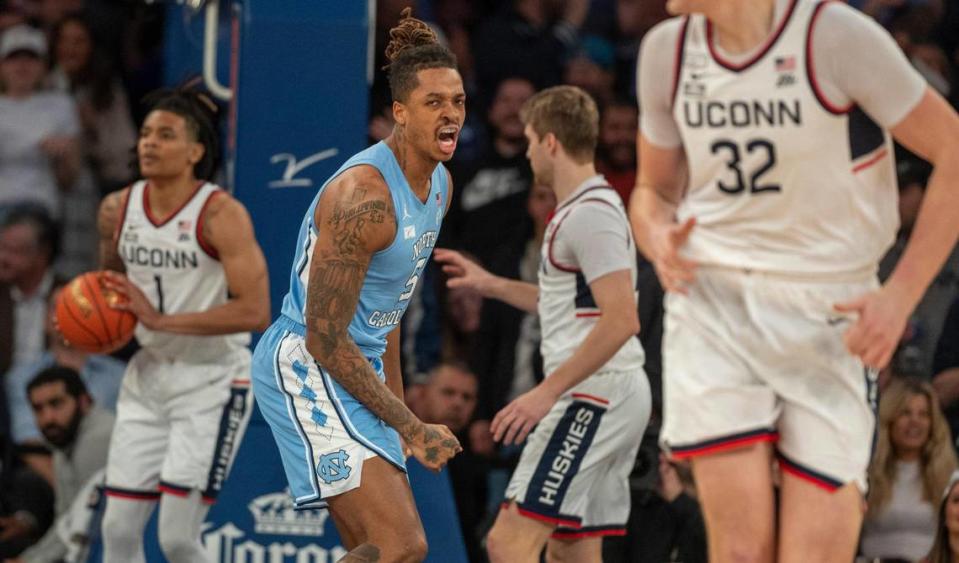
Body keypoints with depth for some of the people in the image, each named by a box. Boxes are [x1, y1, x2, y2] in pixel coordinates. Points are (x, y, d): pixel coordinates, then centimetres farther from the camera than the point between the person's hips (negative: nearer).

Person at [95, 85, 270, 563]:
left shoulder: (221, 214, -17)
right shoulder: (116, 210, 2)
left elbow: (255, 311, -24)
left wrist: (162, 320, -25)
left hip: (212, 383, -6)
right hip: (148, 377, 6)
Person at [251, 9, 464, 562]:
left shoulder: (440, 183, 7)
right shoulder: (364, 196, -23)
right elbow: (325, 337, -22)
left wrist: (396, 392, 24)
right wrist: (411, 429, -19)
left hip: (354, 368, 10)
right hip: (307, 369, -10)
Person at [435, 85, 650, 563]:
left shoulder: (590, 214, -14)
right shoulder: (582, 209, 19)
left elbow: (620, 320, -23)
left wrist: (548, 390, -23)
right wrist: (492, 285, 29)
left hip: (593, 395, -11)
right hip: (601, 397, 11)